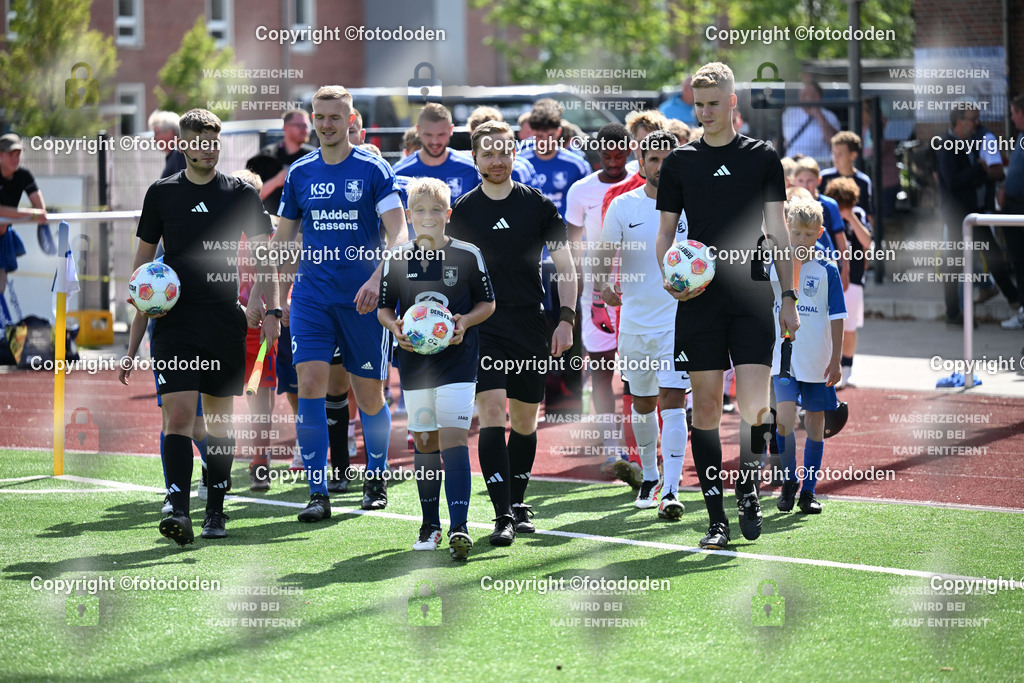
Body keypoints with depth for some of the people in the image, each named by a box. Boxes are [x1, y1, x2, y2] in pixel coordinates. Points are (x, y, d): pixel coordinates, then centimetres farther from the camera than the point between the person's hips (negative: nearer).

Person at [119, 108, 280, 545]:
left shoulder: (241, 194, 5)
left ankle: (215, 512, 18)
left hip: (224, 323, 1)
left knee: (219, 419, 7)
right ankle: (178, 513, -20)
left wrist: (272, 311, -6)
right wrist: (132, 340, 6)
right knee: (178, 414, -13)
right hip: (174, 323, -1)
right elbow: (143, 261, 10)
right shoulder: (162, 193, 6)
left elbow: (264, 256, 8)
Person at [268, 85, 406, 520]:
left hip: (362, 300, -2)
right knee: (310, 386, -12)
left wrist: (377, 280, -23)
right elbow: (284, 237, 16)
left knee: (369, 395, 5)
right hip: (311, 297, 2)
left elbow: (398, 233, -9)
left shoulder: (373, 170, -3)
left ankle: (376, 480, 28)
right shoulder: (300, 173, 8)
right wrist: (279, 294, 12)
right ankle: (318, 493, -9)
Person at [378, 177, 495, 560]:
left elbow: (488, 302, 6)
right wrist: (395, 327, -8)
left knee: (453, 438, -13)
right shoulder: (396, 259, 5)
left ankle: (459, 528, -17)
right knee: (424, 442, 10)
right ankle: (430, 523, 23)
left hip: (457, 359, -3)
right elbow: (384, 308, 13)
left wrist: (466, 321, -12)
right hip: (414, 361, 3)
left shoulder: (468, 255, -1)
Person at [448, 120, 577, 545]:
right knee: (492, 412, -15)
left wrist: (566, 319, -4)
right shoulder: (463, 211, 3)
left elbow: (565, 266, 5)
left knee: (525, 419, 9)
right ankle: (502, 516, -18)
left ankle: (518, 504, 26)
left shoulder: (538, 205, 4)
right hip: (482, 325, -2)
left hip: (530, 326, 2)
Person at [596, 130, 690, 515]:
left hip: (679, 321, -2)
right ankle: (649, 477, 34)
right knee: (642, 404, 13)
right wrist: (604, 283, -18)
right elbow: (605, 253, 0)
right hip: (634, 322, 2)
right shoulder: (623, 206, 2)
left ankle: (671, 491, -16)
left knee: (672, 403, -14)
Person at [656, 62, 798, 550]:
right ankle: (716, 517, 6)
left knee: (754, 403, -12)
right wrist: (669, 276, -8)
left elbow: (778, 231, 8)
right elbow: (666, 232, 12)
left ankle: (747, 491, 11)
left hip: (751, 295, -1)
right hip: (699, 299, 1)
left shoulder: (762, 157, 7)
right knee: (705, 405, 0)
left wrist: (788, 297, 3)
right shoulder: (679, 162, 9)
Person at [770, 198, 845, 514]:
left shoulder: (827, 271, -2)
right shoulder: (775, 265, 2)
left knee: (815, 422, 5)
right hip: (783, 357, 0)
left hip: (817, 363, 0)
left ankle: (807, 491, 15)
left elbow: (836, 318, 0)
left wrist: (835, 360, -4)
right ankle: (789, 481, 5)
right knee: (785, 417, -14)